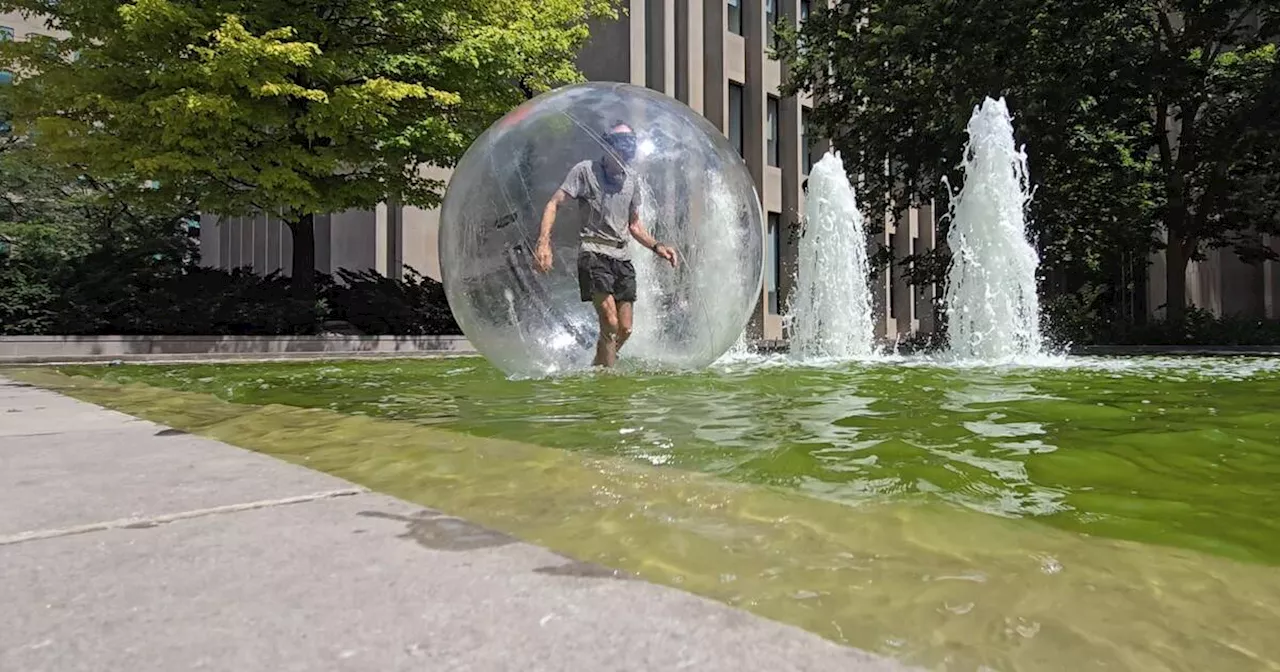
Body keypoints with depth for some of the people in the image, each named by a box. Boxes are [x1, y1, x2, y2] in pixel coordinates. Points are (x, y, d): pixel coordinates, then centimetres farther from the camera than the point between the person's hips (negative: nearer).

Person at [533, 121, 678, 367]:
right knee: (610, 323, -19)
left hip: (623, 256, 6)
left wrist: (657, 246, 9)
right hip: (593, 252, -6)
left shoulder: (633, 180, 17)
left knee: (625, 330, 3)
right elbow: (553, 204, -5)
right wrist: (543, 242, -21)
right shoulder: (586, 170, 0)